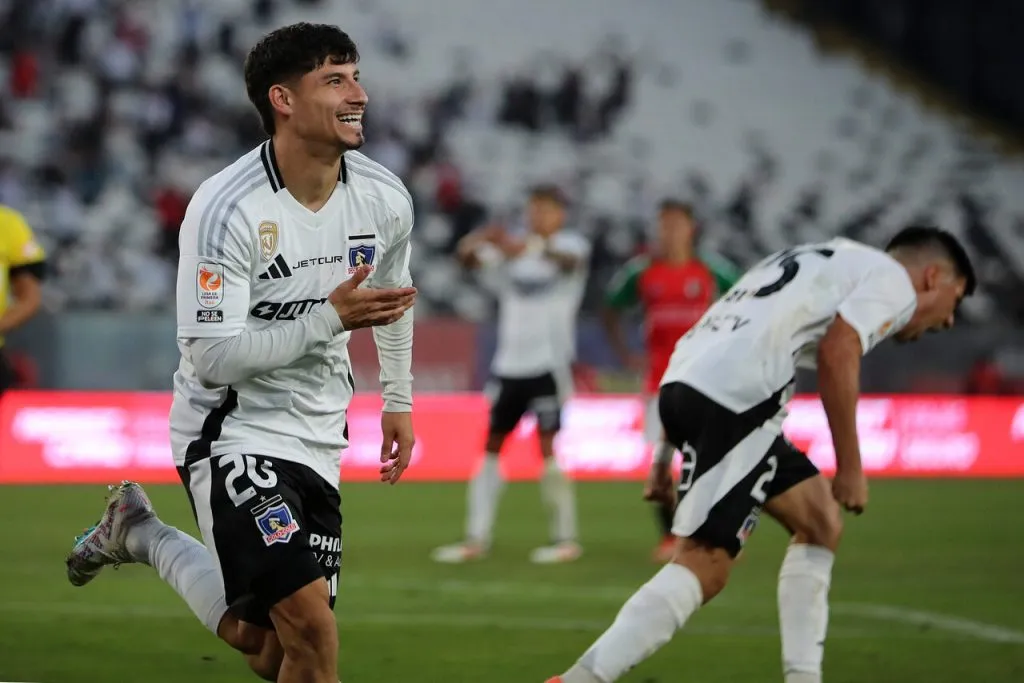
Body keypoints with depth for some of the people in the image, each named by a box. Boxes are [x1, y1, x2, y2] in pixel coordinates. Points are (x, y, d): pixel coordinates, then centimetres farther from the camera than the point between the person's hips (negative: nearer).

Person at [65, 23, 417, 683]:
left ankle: (141, 533, 31)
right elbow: (212, 359, -24)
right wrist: (331, 317, -31)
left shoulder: (386, 200, -4)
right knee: (311, 627, -22)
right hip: (231, 432, -6)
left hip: (317, 442, 6)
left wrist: (398, 401, 24)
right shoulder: (226, 210, -23)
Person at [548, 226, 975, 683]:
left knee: (820, 520, 20)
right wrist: (850, 468, -6)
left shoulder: (828, 261, 35)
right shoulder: (892, 278, 9)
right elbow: (837, 352, -10)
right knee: (704, 567, -12)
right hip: (735, 394, -10)